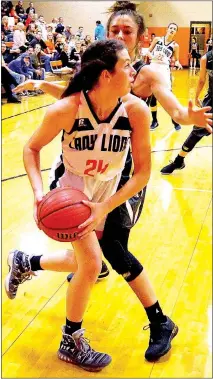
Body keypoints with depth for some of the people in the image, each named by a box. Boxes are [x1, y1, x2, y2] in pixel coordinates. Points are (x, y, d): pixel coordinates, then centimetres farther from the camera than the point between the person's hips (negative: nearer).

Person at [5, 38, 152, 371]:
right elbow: (32, 147, -12)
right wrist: (39, 192, -27)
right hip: (71, 191, -4)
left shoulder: (137, 110, -24)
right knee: (91, 263, -16)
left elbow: (143, 171, -19)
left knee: (85, 264, 16)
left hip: (108, 196, 5)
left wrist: (105, 207, -28)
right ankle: (71, 343, 9)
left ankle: (24, 263, 45)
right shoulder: (66, 110, -29)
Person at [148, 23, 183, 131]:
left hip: (164, 69, -2)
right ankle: (154, 120, 20)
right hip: (153, 67, 2)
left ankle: (175, 121, 7)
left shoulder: (175, 45, 2)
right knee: (152, 96, 7)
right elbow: (148, 52, 7)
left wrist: (177, 63, -15)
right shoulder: (157, 39, 5)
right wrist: (153, 56, -14)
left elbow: (176, 60, 9)